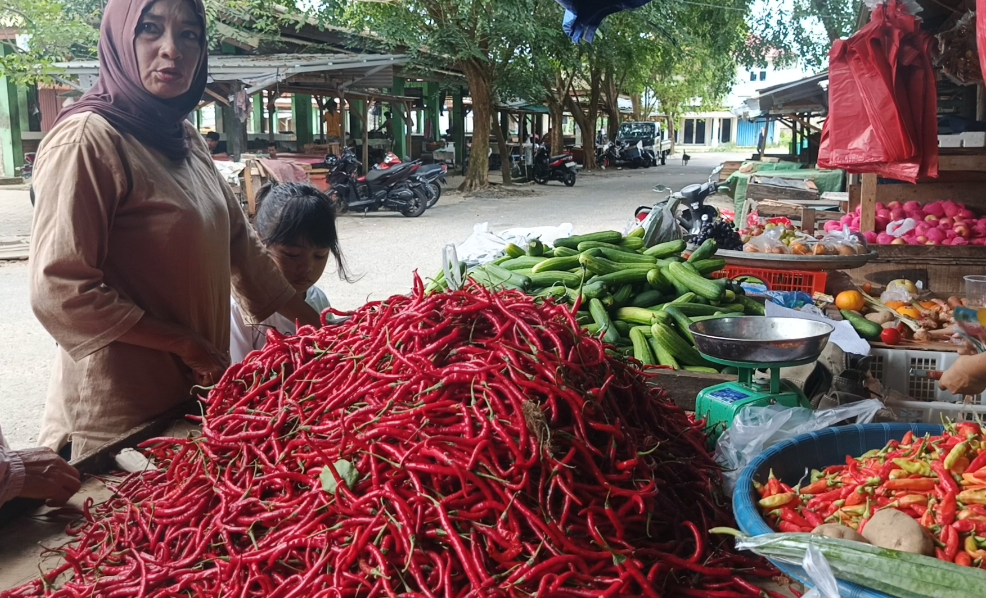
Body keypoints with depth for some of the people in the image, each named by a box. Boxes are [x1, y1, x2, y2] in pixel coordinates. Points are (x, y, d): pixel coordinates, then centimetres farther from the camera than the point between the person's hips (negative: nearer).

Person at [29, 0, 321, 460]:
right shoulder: (87, 139, -16)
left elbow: (238, 242, 14)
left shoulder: (186, 139, 8)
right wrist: (189, 345, -17)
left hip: (197, 392, 7)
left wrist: (311, 321, 12)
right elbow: (59, 293, -21)